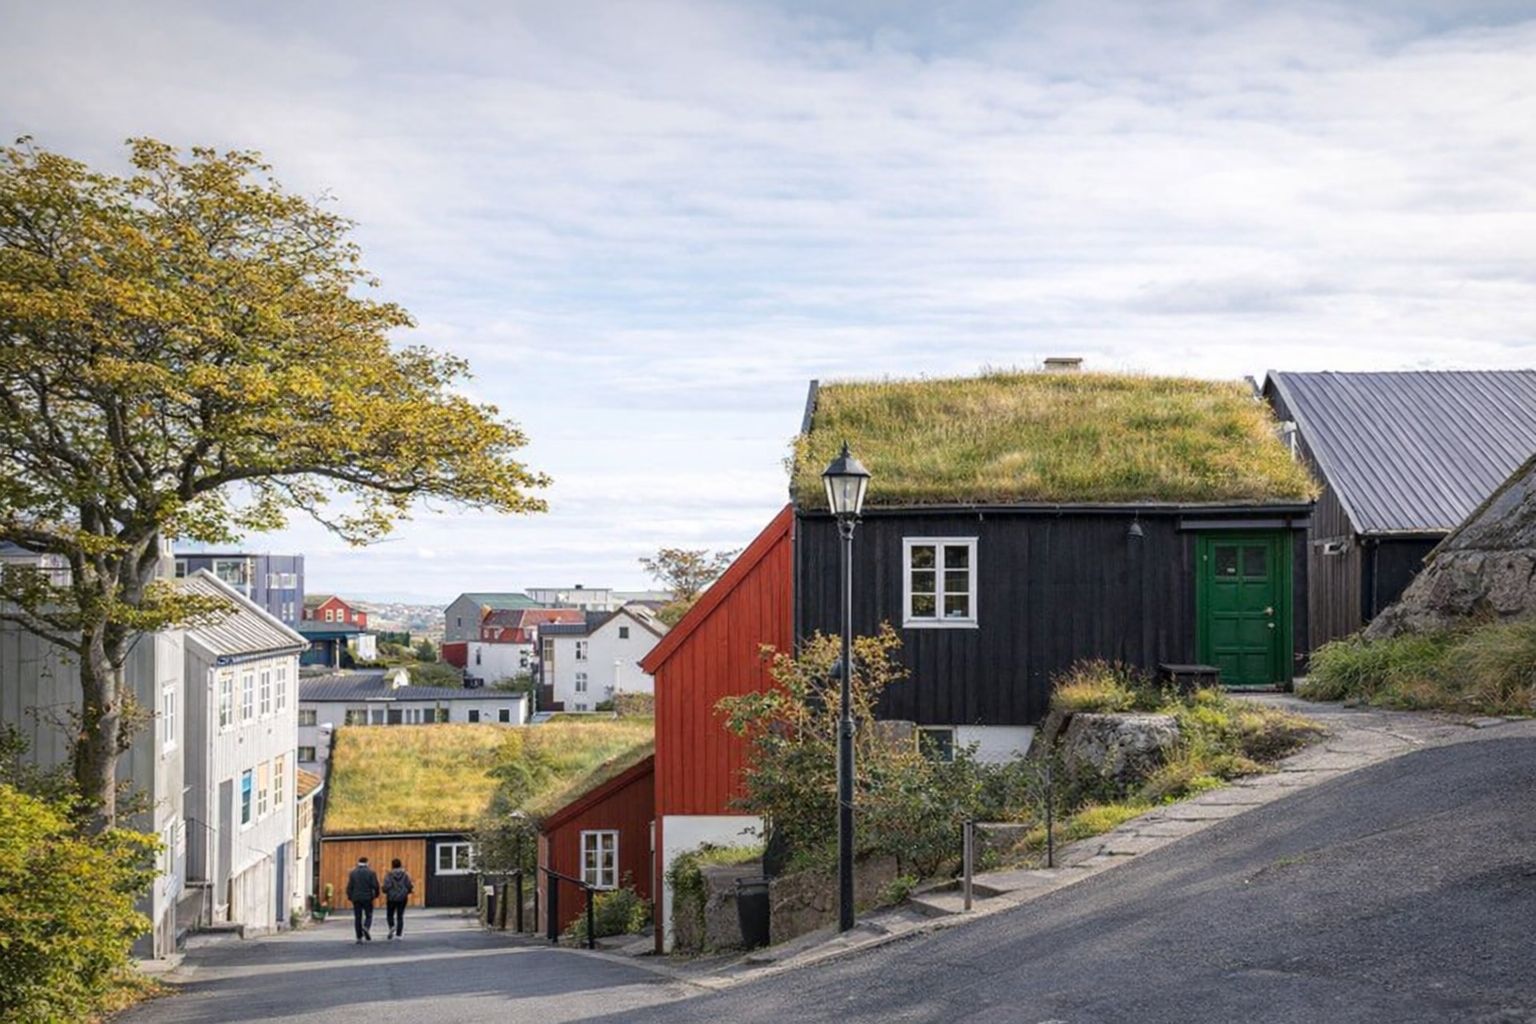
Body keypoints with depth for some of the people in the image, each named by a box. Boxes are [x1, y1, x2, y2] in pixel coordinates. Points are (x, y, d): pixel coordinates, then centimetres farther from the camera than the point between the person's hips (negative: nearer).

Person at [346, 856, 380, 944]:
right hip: (367, 898, -2)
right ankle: (366, 927, -21)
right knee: (368, 916, 9)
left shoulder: (353, 873, 3)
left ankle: (359, 937, 4)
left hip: (356, 898, 2)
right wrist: (376, 894, 10)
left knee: (358, 917, 7)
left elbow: (349, 886, -1)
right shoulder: (370, 872, -3)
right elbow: (375, 885, -7)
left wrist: (349, 896, 9)